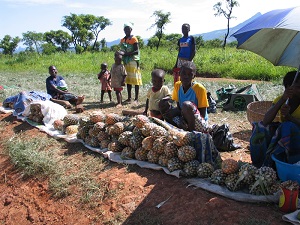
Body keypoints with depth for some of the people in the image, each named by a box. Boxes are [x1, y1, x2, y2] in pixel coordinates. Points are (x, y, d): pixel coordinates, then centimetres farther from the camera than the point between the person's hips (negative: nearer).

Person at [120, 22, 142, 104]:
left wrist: (127, 54, -22)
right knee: (128, 80, 8)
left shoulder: (134, 39, -3)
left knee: (135, 79, -6)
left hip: (133, 61, -6)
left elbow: (137, 51, -12)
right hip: (126, 62, 7)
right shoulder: (122, 40, 16)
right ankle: (129, 98, 13)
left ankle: (136, 98, -2)